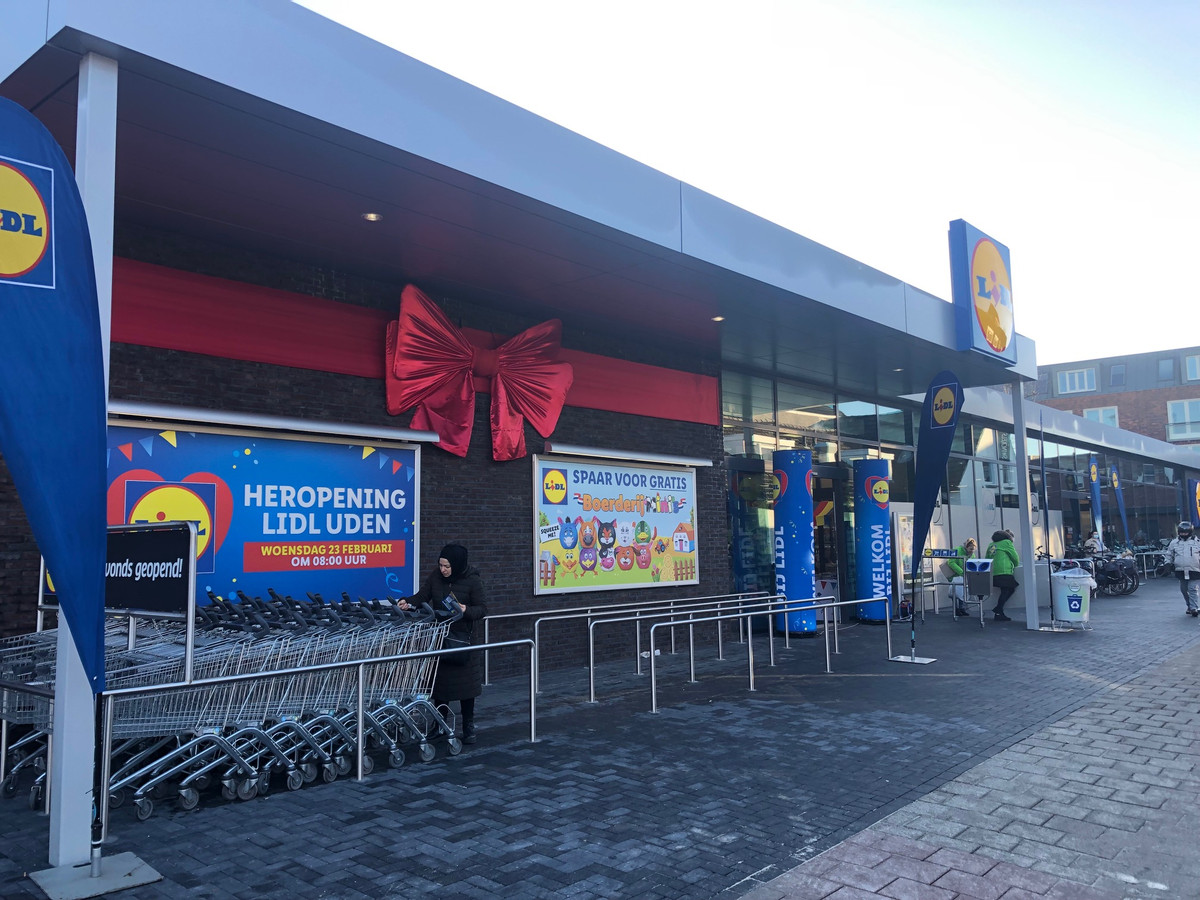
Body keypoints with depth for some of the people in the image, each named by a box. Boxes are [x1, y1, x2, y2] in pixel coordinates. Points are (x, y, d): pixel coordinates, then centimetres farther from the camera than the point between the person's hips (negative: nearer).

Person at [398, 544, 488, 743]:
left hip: (462, 635, -3)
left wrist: (466, 611, -27)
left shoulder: (472, 581, -10)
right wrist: (408, 602, -17)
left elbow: (482, 608, -8)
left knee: (465, 682, 2)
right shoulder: (435, 576, 0)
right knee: (439, 680, 7)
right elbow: (422, 595, 2)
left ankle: (468, 728, 16)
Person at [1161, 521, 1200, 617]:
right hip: (1181, 572, 3)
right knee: (1184, 590, 11)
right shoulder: (1174, 543, 8)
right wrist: (1167, 563, 4)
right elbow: (1168, 554, 17)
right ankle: (1190, 606, 26)